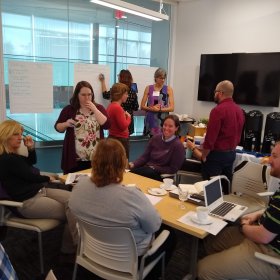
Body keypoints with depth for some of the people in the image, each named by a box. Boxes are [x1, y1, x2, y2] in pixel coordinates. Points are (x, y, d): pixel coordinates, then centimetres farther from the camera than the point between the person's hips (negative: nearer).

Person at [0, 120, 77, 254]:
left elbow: (32, 162, 28)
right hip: (27, 202, -9)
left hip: (40, 191, 9)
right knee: (72, 212, -14)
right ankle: (72, 246, 2)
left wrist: (31, 148, 7)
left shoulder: (13, 155, 12)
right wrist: (48, 179, 6)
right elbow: (31, 176, -13)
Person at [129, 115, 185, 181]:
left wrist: (154, 168, -16)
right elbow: (145, 156, 10)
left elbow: (173, 169, -7)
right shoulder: (155, 138, 8)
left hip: (161, 175, -5)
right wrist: (133, 164, -8)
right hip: (146, 169, 5)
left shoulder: (178, 145, -8)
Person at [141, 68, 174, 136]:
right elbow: (142, 106, 5)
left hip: (163, 120, -1)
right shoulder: (148, 88, 6)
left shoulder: (168, 89, 3)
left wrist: (159, 109, -13)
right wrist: (152, 109, -11)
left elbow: (172, 108, -2)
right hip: (151, 119, 1)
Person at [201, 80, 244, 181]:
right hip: (231, 153, 8)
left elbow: (210, 137, -19)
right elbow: (238, 134, 13)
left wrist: (203, 156, -10)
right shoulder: (239, 110, 7)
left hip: (217, 154, -8)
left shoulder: (218, 110, -18)